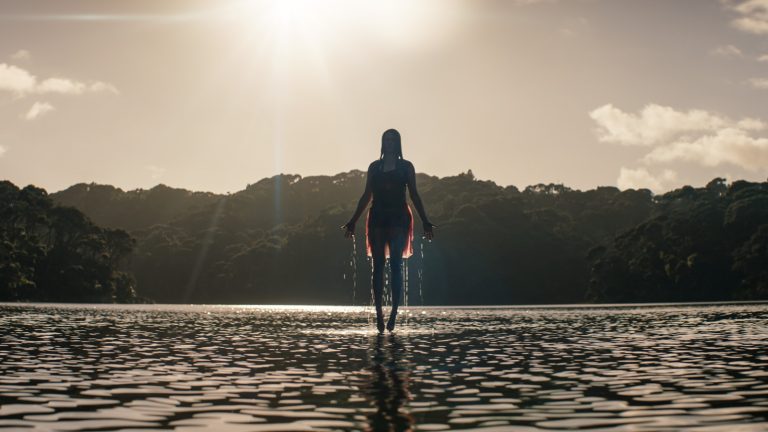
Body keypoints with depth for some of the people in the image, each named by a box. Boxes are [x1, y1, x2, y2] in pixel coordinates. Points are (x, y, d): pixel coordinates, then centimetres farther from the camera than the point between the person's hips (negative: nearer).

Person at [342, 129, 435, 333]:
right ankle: (379, 313, 0)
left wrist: (425, 221, -2)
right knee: (378, 266, -1)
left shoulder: (406, 167, 8)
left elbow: (414, 195, 5)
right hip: (378, 218, 2)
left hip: (398, 218, -2)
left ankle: (394, 312, -10)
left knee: (396, 265, -9)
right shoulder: (374, 167, 12)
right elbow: (366, 196, 13)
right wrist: (353, 221, 9)